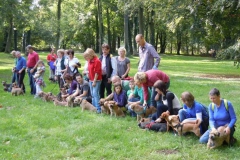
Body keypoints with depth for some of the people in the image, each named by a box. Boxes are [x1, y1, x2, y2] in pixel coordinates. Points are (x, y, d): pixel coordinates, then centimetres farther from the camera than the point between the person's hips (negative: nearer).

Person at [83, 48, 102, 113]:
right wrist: (87, 72, 7)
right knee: (92, 94, 11)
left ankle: (98, 108, -14)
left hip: (96, 80, -8)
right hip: (91, 80, 8)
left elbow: (97, 72, -17)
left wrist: (94, 81, -16)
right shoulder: (89, 61, 9)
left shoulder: (97, 61, -15)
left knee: (95, 94, -14)